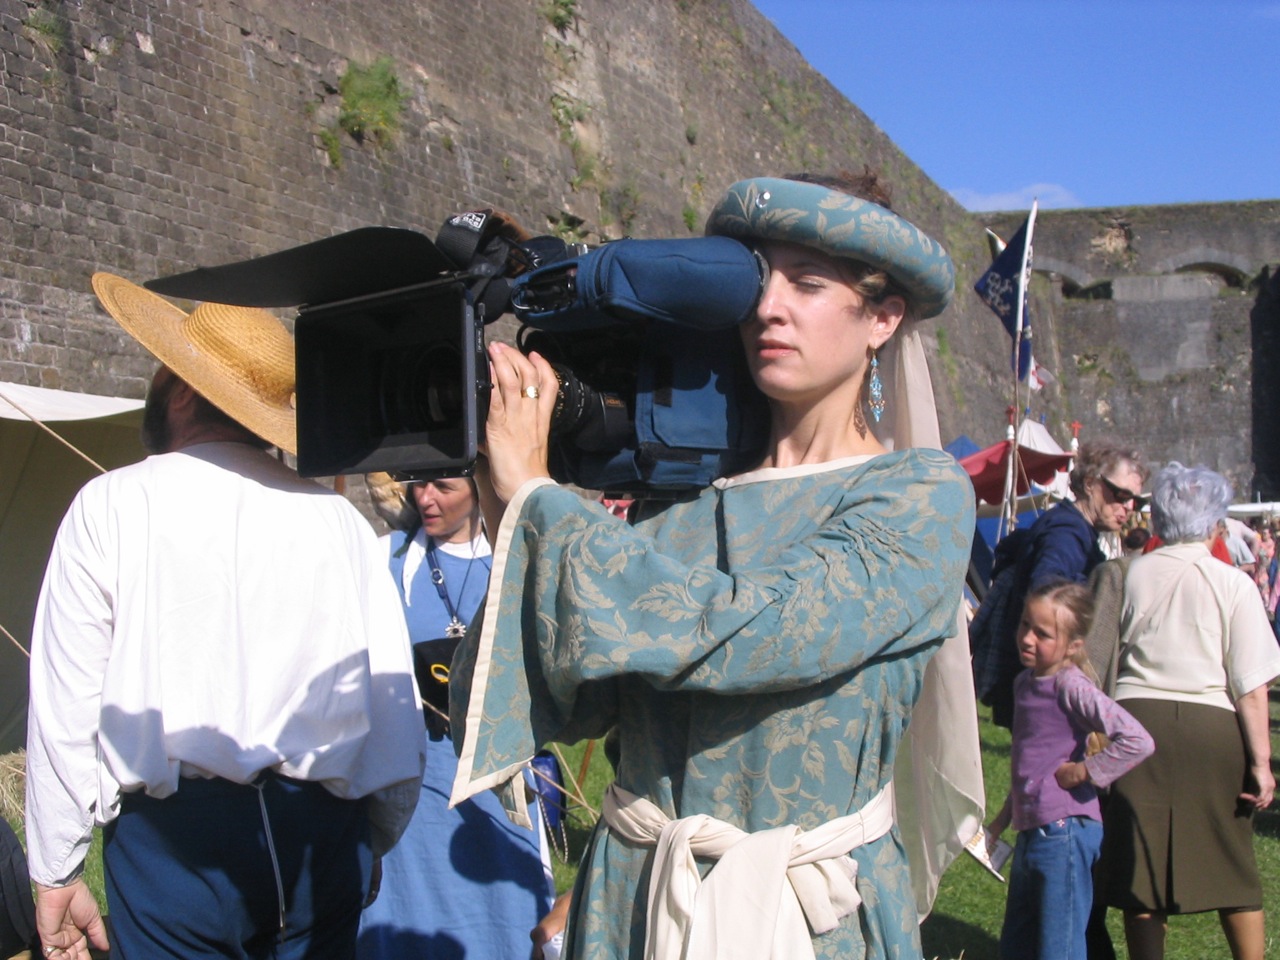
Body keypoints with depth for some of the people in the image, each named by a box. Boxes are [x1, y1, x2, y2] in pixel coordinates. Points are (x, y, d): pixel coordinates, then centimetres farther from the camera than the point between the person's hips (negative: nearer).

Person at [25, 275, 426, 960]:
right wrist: (373, 849, 16)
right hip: (322, 834, 3)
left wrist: (55, 874, 8)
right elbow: (395, 707, 2)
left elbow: (65, 709, -2)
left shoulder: (112, 506, -3)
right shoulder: (339, 519, 3)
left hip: (173, 834, -2)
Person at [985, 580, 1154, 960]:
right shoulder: (1025, 682, 10)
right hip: (1031, 833, 9)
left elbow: (1138, 741, -28)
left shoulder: (1071, 686, -16)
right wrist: (1003, 819, 20)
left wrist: (1084, 771, -18)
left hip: (1064, 833, -9)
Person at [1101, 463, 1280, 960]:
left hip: (1137, 717, 1)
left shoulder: (1131, 575, 2)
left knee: (1140, 862, 8)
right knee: (1233, 865, 13)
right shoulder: (1233, 584, -4)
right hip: (1211, 727, -1)